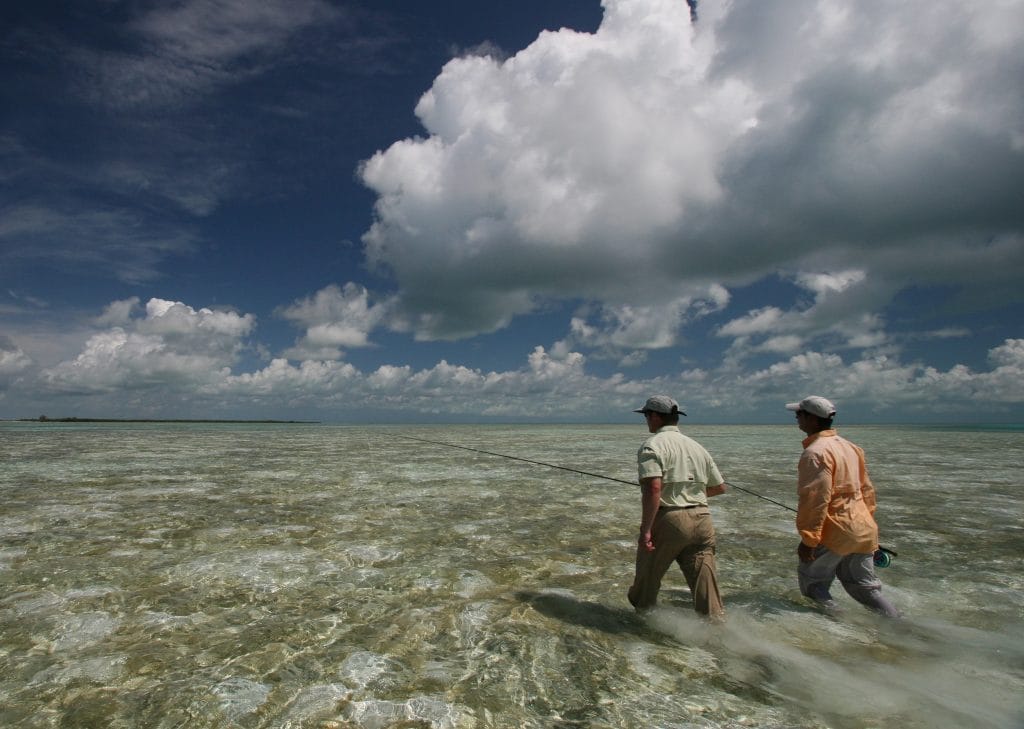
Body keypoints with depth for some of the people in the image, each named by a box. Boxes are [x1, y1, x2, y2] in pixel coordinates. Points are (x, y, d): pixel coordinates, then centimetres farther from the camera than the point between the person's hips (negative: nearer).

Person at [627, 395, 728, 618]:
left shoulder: (652, 445, -8)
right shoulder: (696, 446, 13)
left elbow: (653, 488, -21)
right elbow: (719, 487, 19)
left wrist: (645, 529, -20)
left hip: (668, 519, -5)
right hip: (702, 519, 6)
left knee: (647, 578, 15)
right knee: (705, 583, 7)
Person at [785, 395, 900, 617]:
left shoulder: (815, 452, -18)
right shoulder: (849, 446, 11)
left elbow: (815, 499, -23)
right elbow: (867, 489, 17)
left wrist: (808, 539, -20)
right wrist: (867, 523, 25)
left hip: (835, 533, -9)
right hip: (862, 531, 9)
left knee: (812, 582, 7)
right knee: (863, 586, 19)